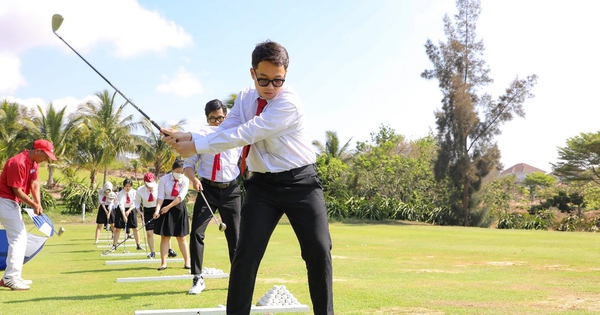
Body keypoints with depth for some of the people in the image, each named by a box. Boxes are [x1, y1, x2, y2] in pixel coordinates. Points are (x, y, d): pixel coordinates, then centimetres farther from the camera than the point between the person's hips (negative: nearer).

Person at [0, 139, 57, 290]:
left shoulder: (34, 163, 6)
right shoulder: (18, 163, -24)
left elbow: (34, 184, 1)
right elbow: (17, 190, -22)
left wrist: (38, 203, -13)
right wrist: (33, 205, -18)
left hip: (13, 202, 11)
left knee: (20, 237, 13)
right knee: (18, 237, -14)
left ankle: (14, 276, 19)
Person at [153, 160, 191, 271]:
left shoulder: (185, 180, -5)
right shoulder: (163, 179, -7)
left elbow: (181, 197, -14)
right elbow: (160, 196, -11)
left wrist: (168, 207, -21)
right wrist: (157, 209, -25)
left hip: (179, 208, 1)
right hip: (165, 208, -1)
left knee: (181, 237, 5)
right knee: (165, 236, 1)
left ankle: (187, 262, 10)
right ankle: (163, 263, 5)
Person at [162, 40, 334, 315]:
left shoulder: (289, 102, -19)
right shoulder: (244, 100, 5)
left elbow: (245, 134, -24)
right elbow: (224, 132, -5)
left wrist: (197, 145, -23)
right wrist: (188, 137, -21)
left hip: (300, 183, -4)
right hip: (263, 184, 4)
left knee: (318, 251, -6)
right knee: (247, 251, -5)